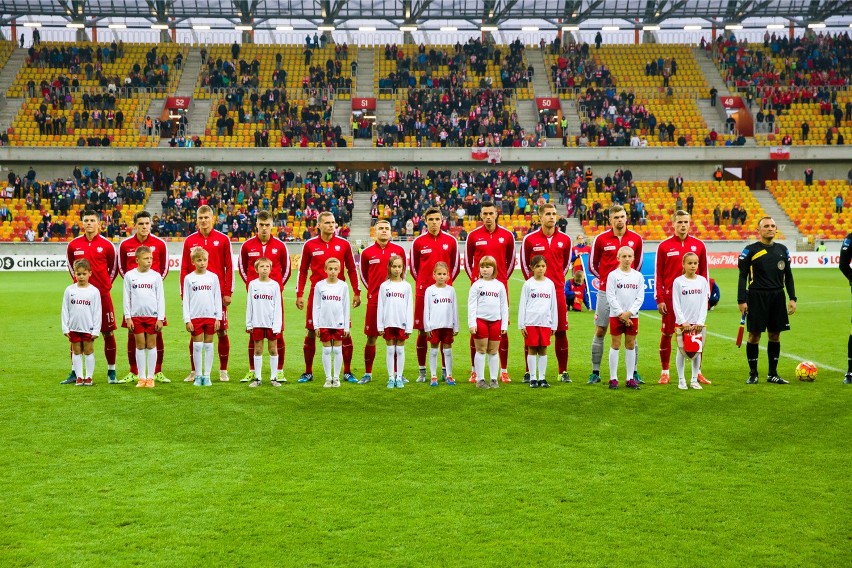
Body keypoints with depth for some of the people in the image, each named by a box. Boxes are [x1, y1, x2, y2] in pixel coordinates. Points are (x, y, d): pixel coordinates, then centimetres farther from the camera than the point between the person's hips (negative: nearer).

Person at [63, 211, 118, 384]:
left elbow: (113, 267, 10)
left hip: (102, 294, -2)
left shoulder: (106, 245, -2)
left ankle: (111, 373, 9)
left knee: (108, 332, 1)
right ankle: (75, 373, 16)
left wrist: (106, 284, 4)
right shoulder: (73, 245, 3)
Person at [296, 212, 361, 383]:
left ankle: (347, 372, 11)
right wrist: (299, 294, 3)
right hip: (316, 294, 0)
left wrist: (356, 292, 3)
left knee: (344, 332, 0)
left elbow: (351, 269, 8)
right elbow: (303, 271, 8)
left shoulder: (344, 244, 2)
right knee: (311, 332, 4)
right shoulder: (310, 245, 2)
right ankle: (308, 372, 16)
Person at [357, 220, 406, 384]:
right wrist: (372, 290, 11)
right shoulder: (367, 252, 2)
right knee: (371, 338, 4)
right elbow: (362, 274, 15)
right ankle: (368, 373, 13)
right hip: (374, 301, 0)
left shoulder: (399, 250, 3)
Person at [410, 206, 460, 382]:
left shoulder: (451, 241, 4)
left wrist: (447, 282, 8)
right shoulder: (418, 242, 3)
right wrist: (423, 283, 8)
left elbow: (455, 265, 12)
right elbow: (413, 267, 11)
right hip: (423, 293, 0)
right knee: (422, 331, 1)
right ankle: (422, 371, 10)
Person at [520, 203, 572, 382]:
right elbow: (524, 263, 8)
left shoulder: (565, 239, 5)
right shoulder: (530, 239, -1)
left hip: (557, 291, 2)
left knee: (561, 331, 3)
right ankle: (529, 372, 9)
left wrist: (558, 279, 11)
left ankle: (563, 371, 11)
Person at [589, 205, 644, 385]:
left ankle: (634, 372, 12)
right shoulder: (601, 239, -3)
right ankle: (595, 372, 11)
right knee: (600, 331, 3)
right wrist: (606, 278, 9)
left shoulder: (636, 239, 2)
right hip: (606, 292, -1)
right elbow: (592, 265, 8)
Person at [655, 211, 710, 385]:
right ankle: (665, 372, 14)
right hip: (670, 297, -1)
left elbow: (704, 272, 9)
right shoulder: (664, 246, 0)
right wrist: (659, 299, -5)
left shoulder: (699, 245, 5)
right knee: (666, 334, 4)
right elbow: (658, 274, 1)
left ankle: (697, 372, 15)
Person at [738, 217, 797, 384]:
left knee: (775, 335, 7)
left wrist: (792, 298, 7)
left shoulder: (782, 250, 11)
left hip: (777, 296, 4)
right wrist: (742, 300, -10)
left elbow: (788, 276, 15)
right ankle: (753, 373, 9)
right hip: (757, 297, -4)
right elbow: (743, 276, -3)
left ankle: (772, 374, 15)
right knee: (754, 335, -2)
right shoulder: (750, 250, -3)